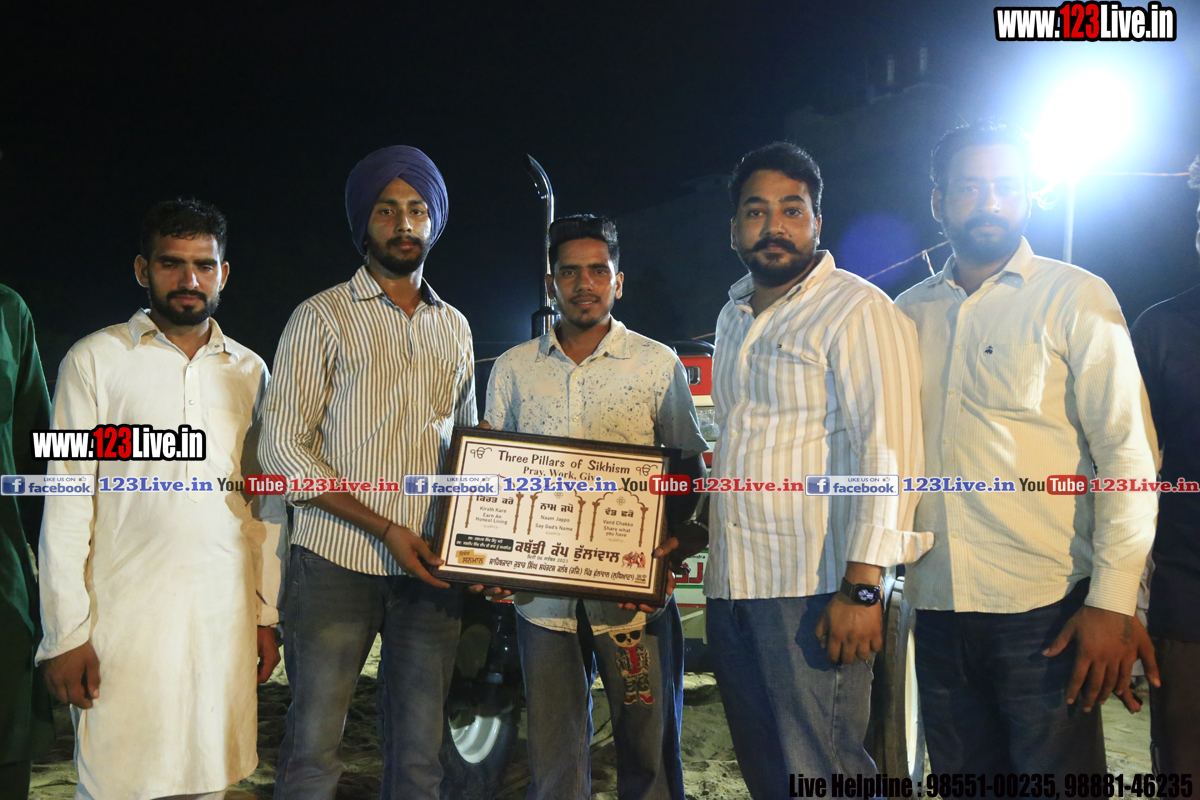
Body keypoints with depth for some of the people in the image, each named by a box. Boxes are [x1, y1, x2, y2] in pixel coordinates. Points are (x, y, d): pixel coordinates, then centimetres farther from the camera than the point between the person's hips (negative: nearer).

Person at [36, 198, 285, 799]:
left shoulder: (251, 371, 11)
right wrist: (66, 634, -7)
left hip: (226, 617, 3)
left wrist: (267, 615, 9)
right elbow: (67, 503, -2)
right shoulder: (96, 360, 1)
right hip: (125, 617, -3)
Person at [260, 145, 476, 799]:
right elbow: (282, 449, -6)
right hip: (339, 563, -4)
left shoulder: (454, 328, 15)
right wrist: (384, 528, -14)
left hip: (429, 570, 4)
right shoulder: (323, 317, 1)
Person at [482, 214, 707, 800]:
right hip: (543, 593, 2)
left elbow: (688, 468, 4)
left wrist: (667, 547, -13)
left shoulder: (659, 365, 3)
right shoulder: (512, 368, 9)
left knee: (648, 753, 7)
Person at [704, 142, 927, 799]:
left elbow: (887, 449, -16)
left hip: (816, 587, -7)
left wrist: (861, 587, -22)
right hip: (730, 584, 8)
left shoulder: (856, 310, -7)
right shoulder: (733, 318, 17)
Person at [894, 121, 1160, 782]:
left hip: (1044, 610, -4)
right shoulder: (909, 313, 10)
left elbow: (1127, 454, -7)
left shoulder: (1075, 299, -2)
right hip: (937, 605, 4)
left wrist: (1112, 603, -13)